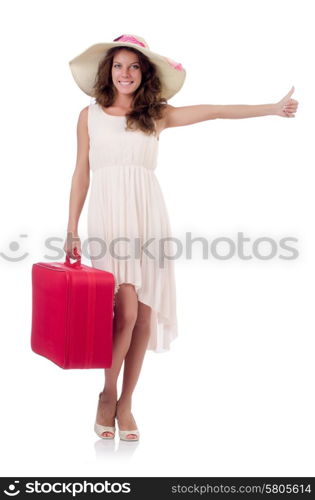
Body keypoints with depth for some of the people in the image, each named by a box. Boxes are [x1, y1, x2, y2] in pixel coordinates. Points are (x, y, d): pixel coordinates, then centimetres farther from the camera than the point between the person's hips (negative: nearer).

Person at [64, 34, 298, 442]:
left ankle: (125, 404, 13)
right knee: (125, 310, -14)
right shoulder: (90, 115, 10)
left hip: (147, 214, 2)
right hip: (108, 214, -2)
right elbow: (81, 174, 10)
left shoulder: (156, 115, 12)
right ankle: (107, 395, 7)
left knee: (144, 314, 0)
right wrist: (72, 229, 6)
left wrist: (272, 108, 7)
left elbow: (214, 111, 9)